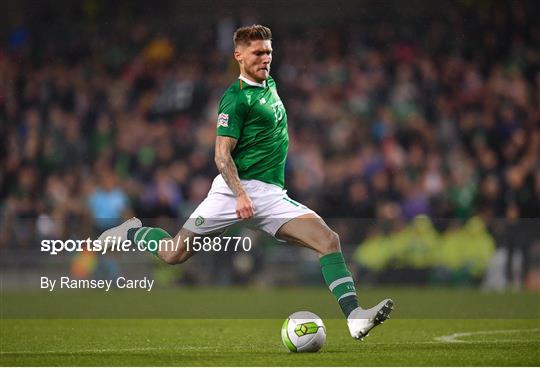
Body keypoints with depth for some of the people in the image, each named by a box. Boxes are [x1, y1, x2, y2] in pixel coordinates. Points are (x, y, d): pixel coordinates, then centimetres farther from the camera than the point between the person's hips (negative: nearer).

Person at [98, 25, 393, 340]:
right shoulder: (236, 97, -9)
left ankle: (354, 316, -22)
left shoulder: (270, 85, 15)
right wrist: (240, 194, -27)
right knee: (174, 254, -3)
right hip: (237, 187, -6)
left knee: (329, 240, -14)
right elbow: (222, 154, -14)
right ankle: (132, 232, 30)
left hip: (272, 194, 6)